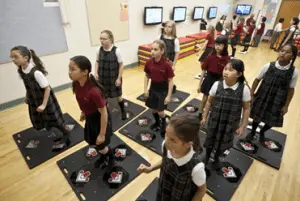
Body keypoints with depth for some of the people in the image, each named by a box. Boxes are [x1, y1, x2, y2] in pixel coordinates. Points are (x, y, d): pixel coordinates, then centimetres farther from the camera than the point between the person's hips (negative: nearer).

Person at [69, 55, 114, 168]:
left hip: (100, 119, -7)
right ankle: (103, 156, 57)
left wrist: (102, 134, -19)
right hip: (89, 117, 8)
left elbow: (104, 113, -27)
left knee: (100, 145, 15)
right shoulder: (76, 84, -15)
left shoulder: (94, 91, -38)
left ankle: (110, 157, 50)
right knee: (91, 141, 26)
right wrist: (83, 113, 20)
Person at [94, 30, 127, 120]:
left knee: (118, 96, 15)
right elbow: (97, 62, 8)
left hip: (114, 79, -3)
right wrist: (96, 73, -5)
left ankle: (123, 111, 40)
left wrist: (119, 78, -11)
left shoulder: (116, 51, -17)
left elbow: (121, 65, -11)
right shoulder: (99, 50, -6)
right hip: (102, 79, 3)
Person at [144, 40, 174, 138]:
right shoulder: (149, 62, -8)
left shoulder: (166, 64, -21)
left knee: (160, 112, 1)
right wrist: (145, 89, -1)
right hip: (153, 88, 4)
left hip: (163, 90, -4)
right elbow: (147, 76, 5)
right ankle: (157, 122, 47)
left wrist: (169, 95, -15)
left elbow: (170, 81, -15)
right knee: (153, 109, 16)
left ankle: (163, 124, 35)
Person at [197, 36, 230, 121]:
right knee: (205, 99, 11)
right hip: (209, 79, 0)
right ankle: (200, 115, 30)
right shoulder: (210, 57, -10)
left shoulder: (227, 59, -10)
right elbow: (204, 71, -5)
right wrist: (200, 84, -3)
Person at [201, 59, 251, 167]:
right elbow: (209, 102, -3)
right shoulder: (217, 85, -15)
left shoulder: (244, 89, -18)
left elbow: (246, 109, -7)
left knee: (223, 143, 21)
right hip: (214, 120, 1)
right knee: (210, 140, 20)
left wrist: (242, 127, -4)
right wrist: (204, 117, 3)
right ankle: (207, 156, 51)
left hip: (230, 124, 0)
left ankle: (216, 158, 52)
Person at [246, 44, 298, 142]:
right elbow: (257, 79, -3)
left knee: (272, 121, 15)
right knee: (257, 117, 16)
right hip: (262, 98, 0)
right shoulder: (268, 66, -13)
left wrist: (286, 106, -1)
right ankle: (252, 132, 45)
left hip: (277, 102, 1)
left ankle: (262, 132, 49)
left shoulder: (294, 72, -12)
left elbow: (291, 89, -4)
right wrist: (251, 94, -1)